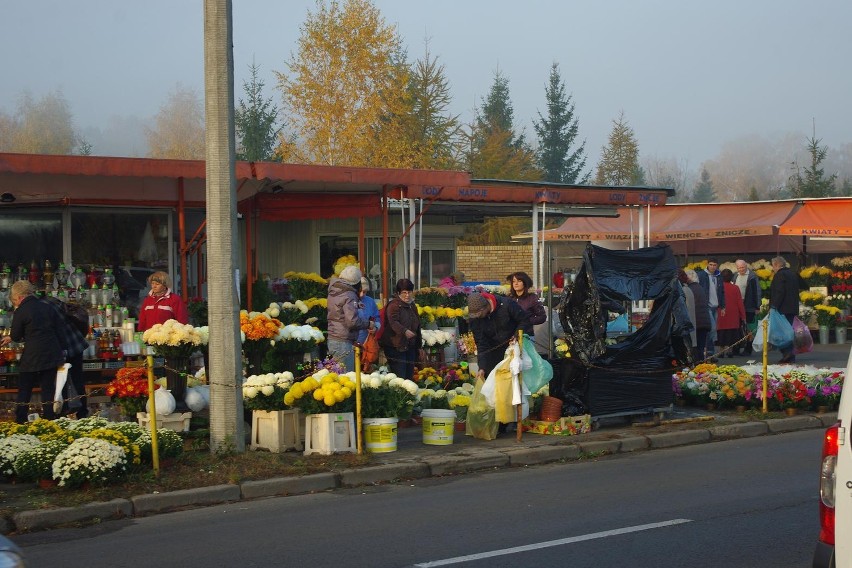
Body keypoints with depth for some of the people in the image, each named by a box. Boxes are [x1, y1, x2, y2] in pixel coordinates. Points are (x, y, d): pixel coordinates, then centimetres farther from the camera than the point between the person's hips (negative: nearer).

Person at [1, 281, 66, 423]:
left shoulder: (21, 312, -10)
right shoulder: (48, 308, 7)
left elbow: (16, 336, -2)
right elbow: (58, 330, 12)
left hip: (32, 358, -5)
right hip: (52, 355, 5)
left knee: (24, 391, 6)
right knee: (48, 390, 9)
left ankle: (20, 423, 4)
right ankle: (49, 421, 8)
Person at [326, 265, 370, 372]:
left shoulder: (332, 292, 11)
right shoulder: (349, 296, -15)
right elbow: (352, 321, -23)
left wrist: (356, 305, 17)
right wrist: (368, 323, -7)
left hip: (332, 340, 9)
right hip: (344, 342, -9)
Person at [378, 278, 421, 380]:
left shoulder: (412, 306, 18)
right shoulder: (394, 305, -8)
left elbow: (417, 326, 27)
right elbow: (393, 322, -25)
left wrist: (418, 345, 27)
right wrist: (404, 331, -42)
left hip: (410, 347, 8)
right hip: (396, 346, -8)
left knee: (409, 375, 8)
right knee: (399, 376, -12)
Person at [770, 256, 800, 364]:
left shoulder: (779, 275, -11)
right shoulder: (793, 274, 17)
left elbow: (779, 293, -20)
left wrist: (774, 306, -21)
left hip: (782, 309, -9)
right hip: (793, 308, 9)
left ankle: (787, 353, -17)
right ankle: (791, 356, 12)